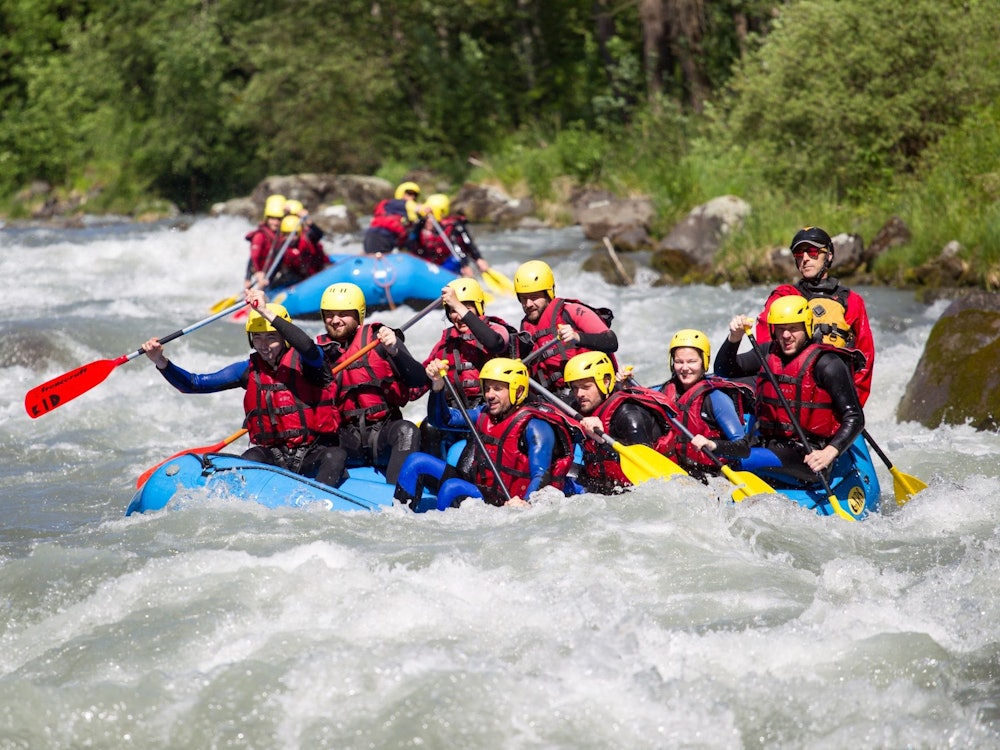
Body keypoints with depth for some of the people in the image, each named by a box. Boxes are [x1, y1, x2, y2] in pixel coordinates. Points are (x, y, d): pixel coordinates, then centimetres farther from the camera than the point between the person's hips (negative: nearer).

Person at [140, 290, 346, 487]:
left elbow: (309, 348, -32)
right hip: (271, 453, 3)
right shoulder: (250, 369, 7)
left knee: (336, 455, -33)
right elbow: (195, 384, 6)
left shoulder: (301, 362, -5)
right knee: (250, 459, -29)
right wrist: (161, 362, -10)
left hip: (313, 453, -3)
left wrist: (266, 312, -37)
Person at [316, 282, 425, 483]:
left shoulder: (378, 339, 1)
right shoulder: (321, 351, 11)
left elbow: (418, 380, -9)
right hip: (346, 439, 3)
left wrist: (394, 350, -24)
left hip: (383, 430, -2)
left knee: (407, 431, -33)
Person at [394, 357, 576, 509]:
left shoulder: (534, 427, -14)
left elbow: (541, 476, -22)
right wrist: (438, 386, -4)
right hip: (474, 486, 9)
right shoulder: (485, 414, 9)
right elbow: (442, 419, 14)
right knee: (417, 463, 2)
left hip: (506, 502, -9)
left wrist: (525, 503, -42)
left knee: (452, 488, -34)